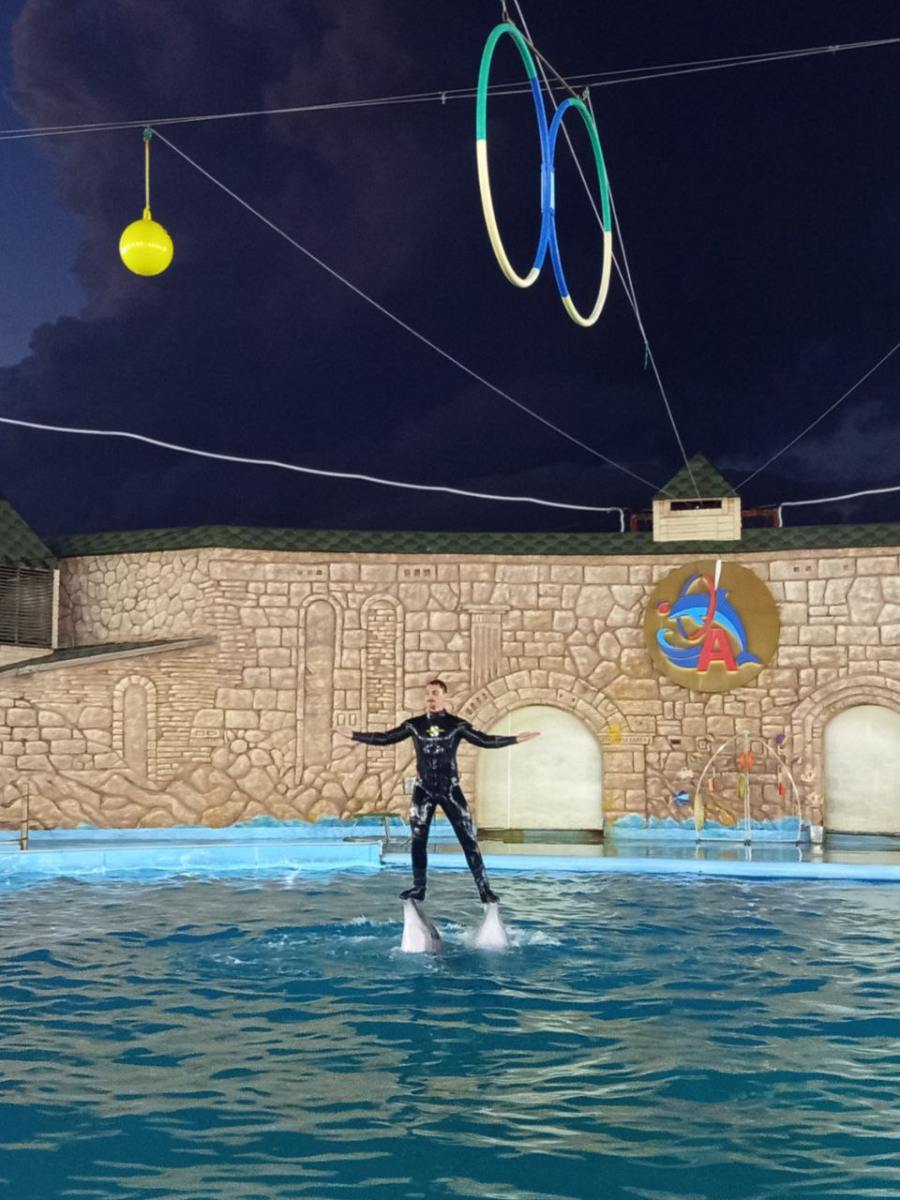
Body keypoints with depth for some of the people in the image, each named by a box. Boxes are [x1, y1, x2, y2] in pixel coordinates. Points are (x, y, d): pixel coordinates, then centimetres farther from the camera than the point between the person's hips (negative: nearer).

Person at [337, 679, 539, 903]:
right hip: (423, 790, 2)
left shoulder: (457, 724, -3)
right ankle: (418, 888, 17)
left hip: (450, 789, -2)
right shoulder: (414, 724, 3)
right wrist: (354, 735, 4)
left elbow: (485, 741, -2)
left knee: (468, 839, -6)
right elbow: (384, 739, 7)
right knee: (418, 840, 5)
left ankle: (484, 889, -3)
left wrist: (516, 739, -10)